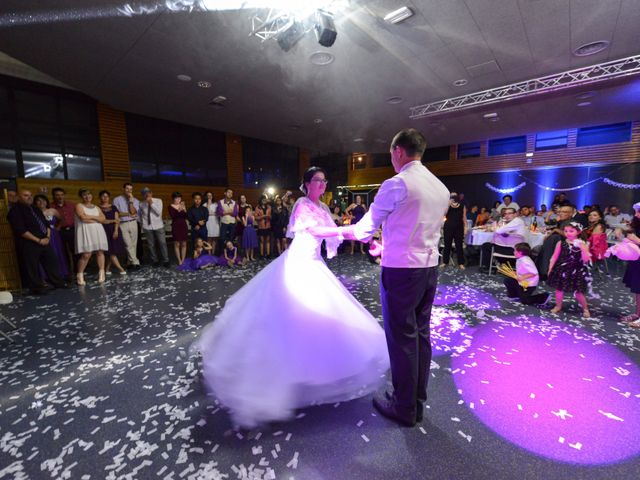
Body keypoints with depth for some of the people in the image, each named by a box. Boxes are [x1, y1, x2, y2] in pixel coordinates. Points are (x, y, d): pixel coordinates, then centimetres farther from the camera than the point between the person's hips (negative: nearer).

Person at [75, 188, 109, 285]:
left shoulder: (96, 207, 18)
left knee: (100, 252, 1)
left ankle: (101, 273, 8)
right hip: (86, 232, -4)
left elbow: (103, 219, 5)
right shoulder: (79, 206, 4)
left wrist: (90, 217, -6)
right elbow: (83, 218, -13)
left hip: (98, 231, 4)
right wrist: (95, 217, 0)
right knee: (86, 254, -11)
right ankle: (80, 275, 3)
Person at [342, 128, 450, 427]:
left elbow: (365, 228, -4)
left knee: (402, 338, 5)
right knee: (421, 334, 16)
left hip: (400, 270, -8)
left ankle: (404, 408, 23)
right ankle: (418, 402, 33)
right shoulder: (440, 187, 11)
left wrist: (340, 231, 16)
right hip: (430, 268, 8)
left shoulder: (396, 185, -13)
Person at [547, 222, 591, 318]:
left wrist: (582, 248, -25)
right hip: (562, 270, 2)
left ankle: (585, 309, 27)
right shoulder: (561, 243, -2)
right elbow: (555, 257, 3)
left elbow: (586, 260, -13)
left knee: (578, 292, 4)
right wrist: (550, 269, 1)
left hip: (576, 271, -2)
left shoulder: (582, 244, -6)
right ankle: (558, 306, 29)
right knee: (559, 289, 10)